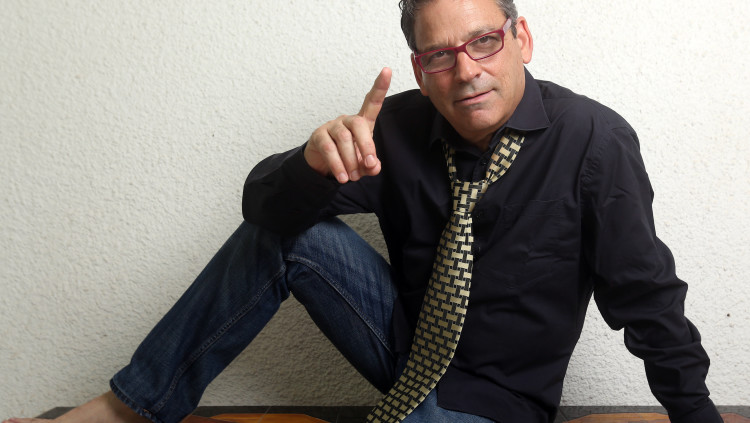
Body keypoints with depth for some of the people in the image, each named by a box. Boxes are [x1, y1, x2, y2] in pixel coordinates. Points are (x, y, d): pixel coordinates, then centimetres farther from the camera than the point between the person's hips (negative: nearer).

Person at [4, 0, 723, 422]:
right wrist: (314, 160, -37)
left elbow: (649, 301, -13)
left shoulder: (592, 141, -20)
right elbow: (263, 205, -15)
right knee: (285, 232, -17)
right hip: (405, 339, 4)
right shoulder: (401, 127, -11)